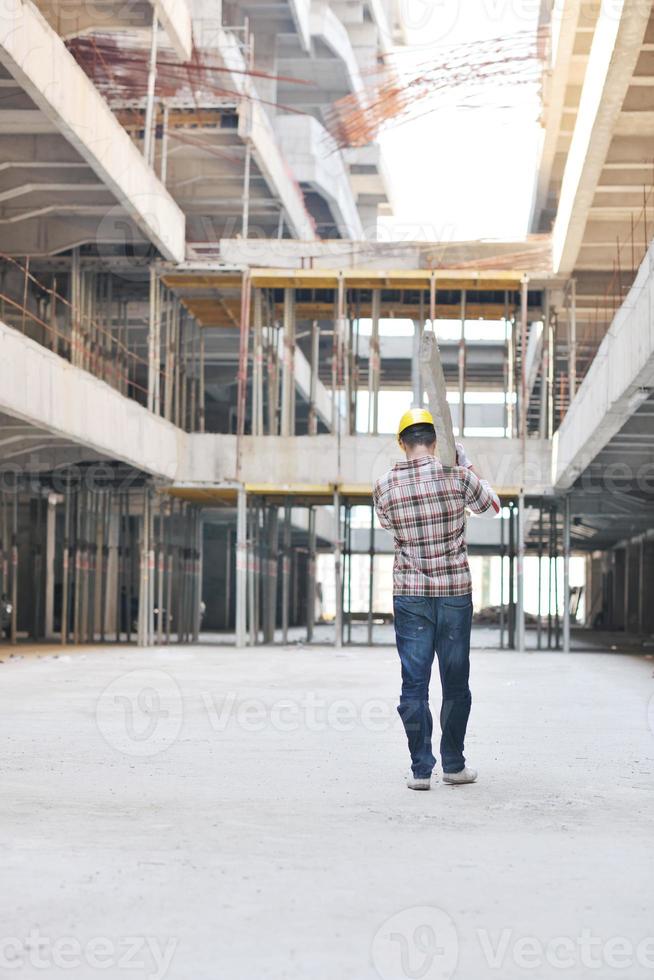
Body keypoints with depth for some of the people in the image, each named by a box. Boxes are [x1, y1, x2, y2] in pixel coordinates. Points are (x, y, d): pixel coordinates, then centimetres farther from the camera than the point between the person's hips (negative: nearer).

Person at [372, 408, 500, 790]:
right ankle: (454, 764, 18)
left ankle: (421, 769, 3)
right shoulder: (456, 476, -9)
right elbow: (492, 505, 10)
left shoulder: (385, 487, -4)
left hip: (410, 596, 1)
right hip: (455, 593, -1)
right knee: (455, 683, 11)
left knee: (415, 684, 4)